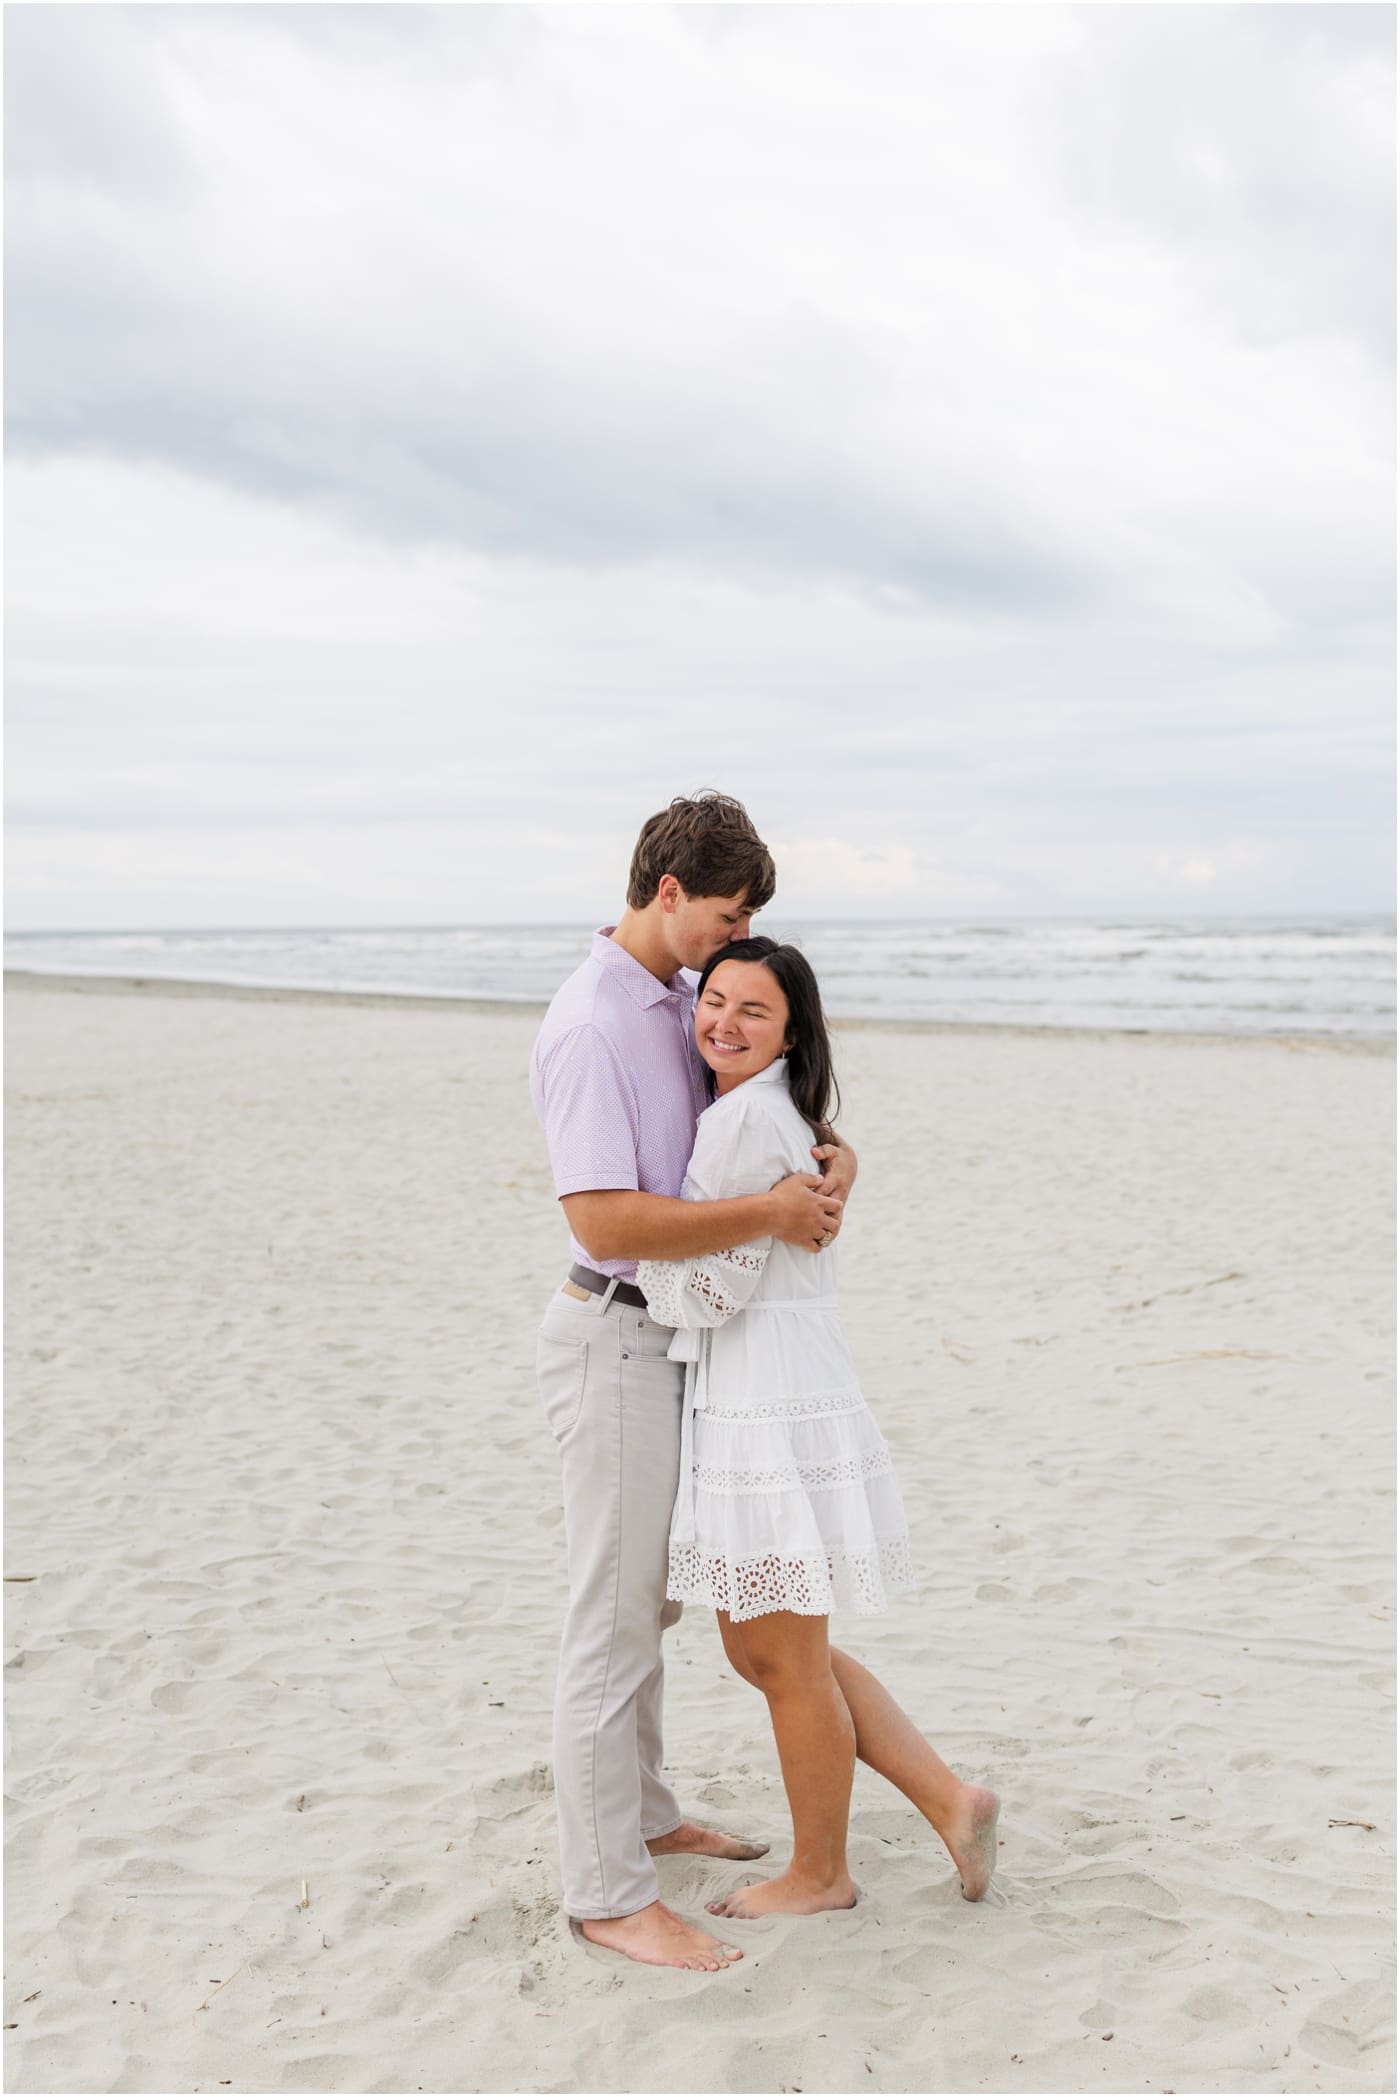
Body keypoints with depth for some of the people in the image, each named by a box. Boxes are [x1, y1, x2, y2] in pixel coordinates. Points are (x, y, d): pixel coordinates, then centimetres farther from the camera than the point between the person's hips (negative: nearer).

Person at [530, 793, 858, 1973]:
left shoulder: (686, 999, 8)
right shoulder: (588, 1028, -21)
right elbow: (605, 1220, -29)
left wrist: (833, 1160, -8)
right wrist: (768, 1214, -24)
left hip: (674, 1337, 10)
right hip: (617, 1337, -10)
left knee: (647, 1598, 20)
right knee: (614, 1619, -2)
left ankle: (640, 1814, 36)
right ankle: (608, 1892, 8)